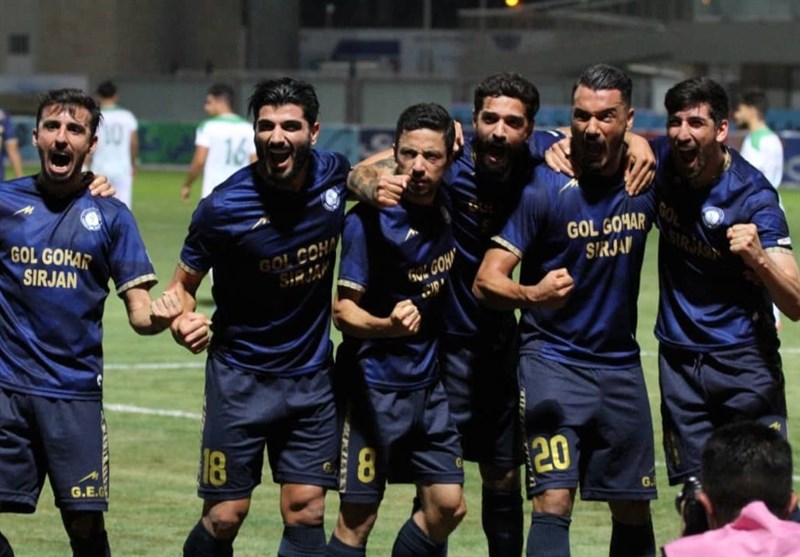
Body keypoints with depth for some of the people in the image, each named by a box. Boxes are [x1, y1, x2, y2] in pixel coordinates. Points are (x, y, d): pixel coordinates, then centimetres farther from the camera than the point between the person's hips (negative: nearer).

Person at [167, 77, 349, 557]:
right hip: (241, 376, -3)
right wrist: (183, 320, -28)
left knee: (306, 514, 1)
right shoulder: (225, 207, -17)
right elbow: (184, 284, -7)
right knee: (224, 517, -2)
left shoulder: (333, 174, -5)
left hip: (312, 374, 3)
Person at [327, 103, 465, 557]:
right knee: (358, 518, -4)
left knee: (448, 506, 4)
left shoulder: (448, 207, 1)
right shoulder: (369, 220, -16)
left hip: (429, 384, 6)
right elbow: (344, 310, -16)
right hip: (374, 386, -6)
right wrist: (386, 326, -37)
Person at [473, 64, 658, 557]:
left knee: (634, 511, 10)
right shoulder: (545, 187, -12)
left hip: (621, 364, 4)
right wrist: (531, 294, -35)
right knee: (553, 502, -16)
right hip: (553, 362, -4)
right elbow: (487, 280, -16)